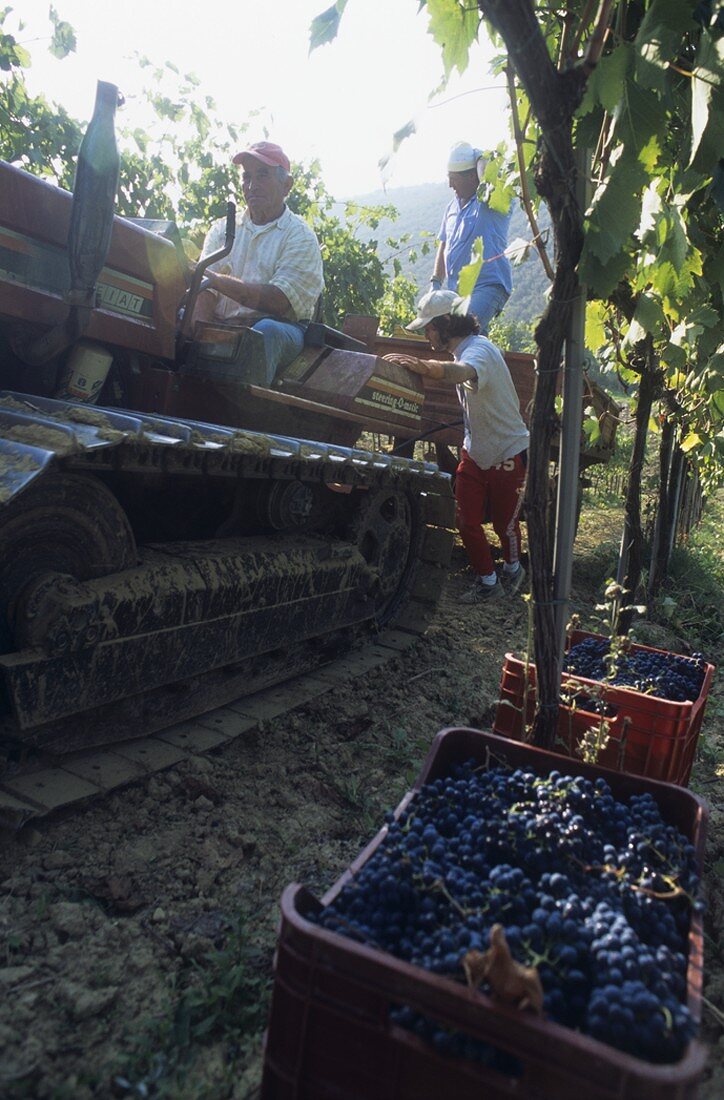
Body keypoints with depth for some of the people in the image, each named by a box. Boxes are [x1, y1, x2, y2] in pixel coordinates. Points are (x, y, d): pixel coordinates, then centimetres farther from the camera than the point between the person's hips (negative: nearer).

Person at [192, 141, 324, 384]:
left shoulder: (300, 236, 3)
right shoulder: (222, 229, 17)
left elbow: (279, 300, -13)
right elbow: (205, 289, 4)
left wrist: (219, 280, -21)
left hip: (280, 326, -3)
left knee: (265, 330, -38)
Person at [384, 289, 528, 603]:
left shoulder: (479, 349, -26)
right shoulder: (463, 351, 4)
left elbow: (464, 373, -50)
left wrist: (424, 366, -63)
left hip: (508, 453, -8)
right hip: (474, 451, 8)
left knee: (505, 524, 8)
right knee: (466, 521, 3)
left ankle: (513, 568, 36)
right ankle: (487, 581, 20)